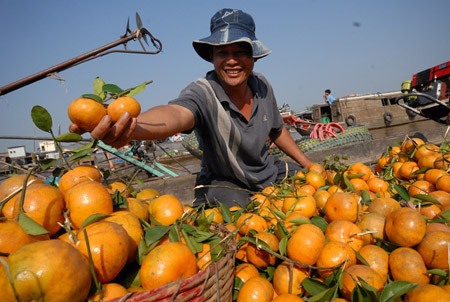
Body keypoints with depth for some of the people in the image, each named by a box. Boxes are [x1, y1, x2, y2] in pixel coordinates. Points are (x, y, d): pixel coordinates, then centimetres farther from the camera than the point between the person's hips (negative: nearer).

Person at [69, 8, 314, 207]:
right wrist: (132, 128, -71)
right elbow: (176, 114, -49)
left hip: (268, 172, 6)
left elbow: (277, 130, 9)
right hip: (223, 182, -5)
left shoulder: (261, 86, -7)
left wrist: (308, 164, 16)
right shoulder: (202, 93, -25)